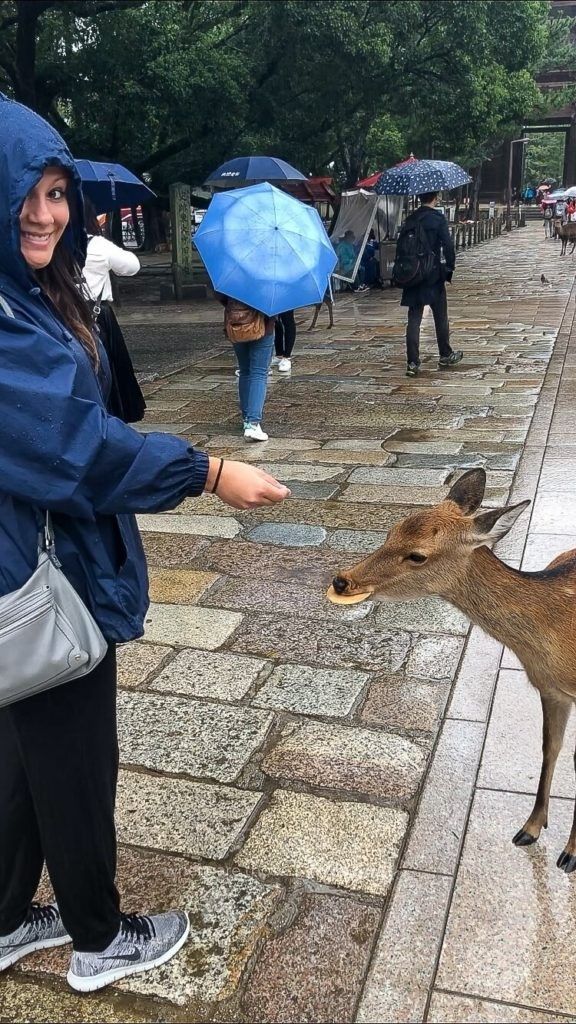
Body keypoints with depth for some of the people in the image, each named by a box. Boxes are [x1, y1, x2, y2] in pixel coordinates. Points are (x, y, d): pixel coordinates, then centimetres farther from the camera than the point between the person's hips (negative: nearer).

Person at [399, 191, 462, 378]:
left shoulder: (411, 219, 6)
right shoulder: (438, 218, -9)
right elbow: (448, 245, -13)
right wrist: (450, 266, -1)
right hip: (433, 274, -4)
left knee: (414, 319, 2)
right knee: (440, 317, 12)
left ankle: (413, 362, -4)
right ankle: (445, 355, 24)